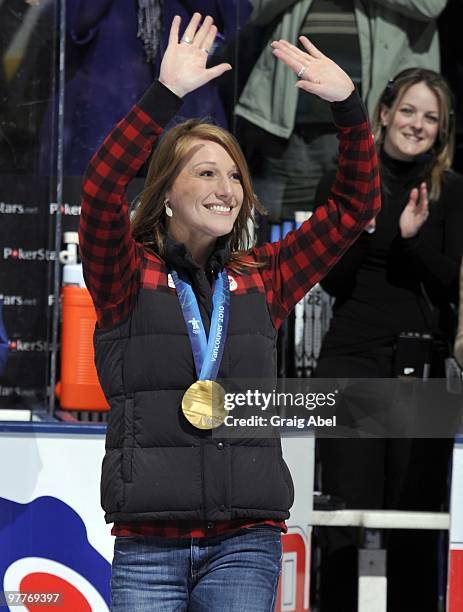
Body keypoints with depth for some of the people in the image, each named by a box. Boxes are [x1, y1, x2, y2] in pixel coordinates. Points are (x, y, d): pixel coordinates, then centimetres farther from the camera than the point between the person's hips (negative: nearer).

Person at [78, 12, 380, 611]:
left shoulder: (261, 278, 12)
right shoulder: (128, 275, 3)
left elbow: (355, 205, 12)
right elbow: (101, 190, -16)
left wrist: (347, 104, -2)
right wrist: (166, 92, -23)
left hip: (246, 540, 2)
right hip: (148, 542, -2)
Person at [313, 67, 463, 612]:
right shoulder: (342, 185, 7)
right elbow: (333, 280, 1)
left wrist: (410, 237, -16)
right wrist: (366, 226, -15)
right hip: (351, 361, 0)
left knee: (416, 515, 0)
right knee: (349, 511, -1)